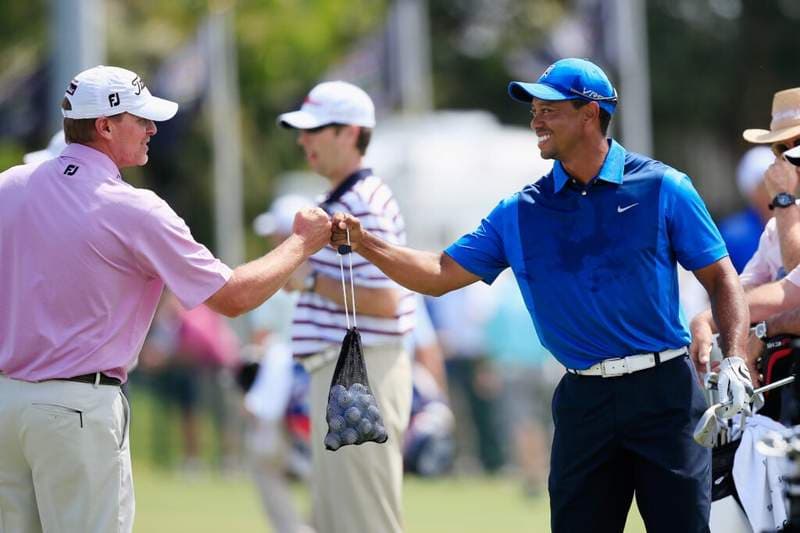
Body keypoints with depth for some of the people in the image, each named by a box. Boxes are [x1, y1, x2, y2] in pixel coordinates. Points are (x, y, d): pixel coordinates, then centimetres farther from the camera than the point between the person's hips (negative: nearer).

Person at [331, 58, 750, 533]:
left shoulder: (662, 188, 1)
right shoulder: (521, 212, 9)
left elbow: (721, 278, 2)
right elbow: (441, 274, 10)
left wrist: (734, 363, -11)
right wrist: (363, 242, -2)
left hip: (664, 389, -3)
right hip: (584, 400, 3)